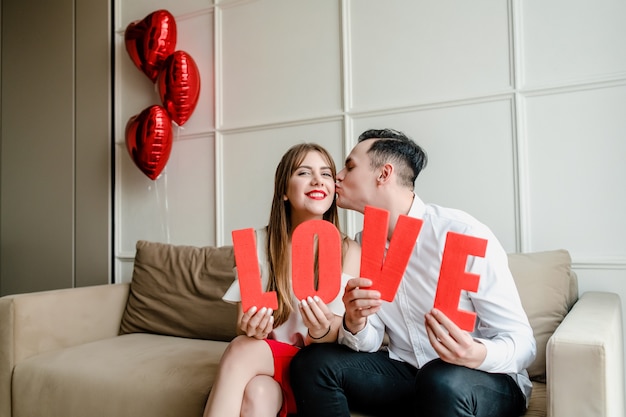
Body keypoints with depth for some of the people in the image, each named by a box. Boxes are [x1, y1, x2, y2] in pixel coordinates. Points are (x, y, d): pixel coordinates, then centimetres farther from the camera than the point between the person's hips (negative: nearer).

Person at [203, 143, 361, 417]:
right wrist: (250, 329, -26)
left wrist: (321, 332, -32)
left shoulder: (348, 251, -7)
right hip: (266, 360, 1)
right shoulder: (258, 242, -2)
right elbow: (241, 324, -3)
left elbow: (335, 339, -8)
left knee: (242, 352, -30)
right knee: (255, 394, -35)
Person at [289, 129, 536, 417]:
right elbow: (369, 343, -1)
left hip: (488, 380, -5)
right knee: (312, 362, -13)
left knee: (441, 380, -37)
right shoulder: (362, 245, 0)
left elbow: (522, 341, -16)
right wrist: (355, 324, -24)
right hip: (406, 372, 6)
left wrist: (478, 355, -37)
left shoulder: (465, 234, -19)